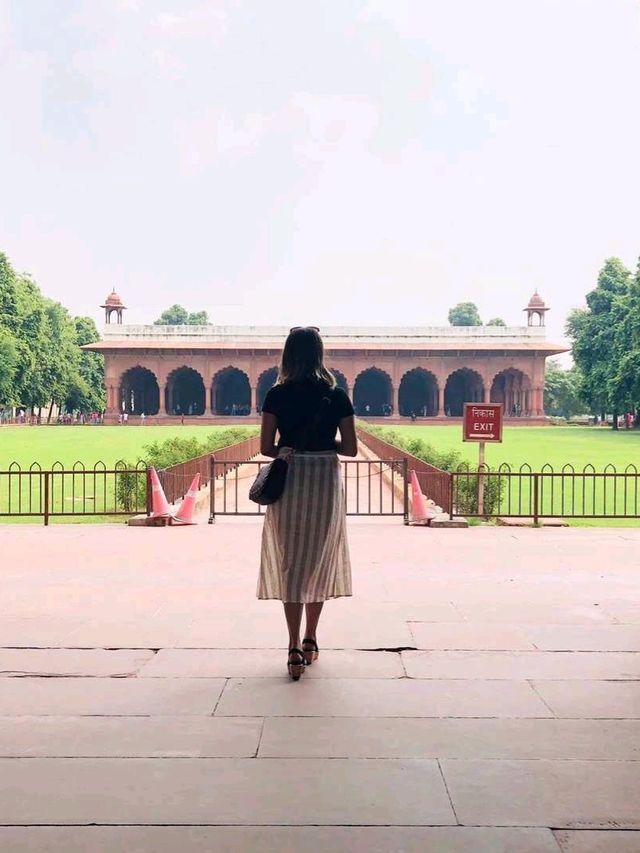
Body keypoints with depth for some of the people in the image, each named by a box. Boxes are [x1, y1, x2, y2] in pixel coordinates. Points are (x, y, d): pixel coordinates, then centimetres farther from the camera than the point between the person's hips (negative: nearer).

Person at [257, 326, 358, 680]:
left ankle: (295, 648, -1)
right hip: (326, 482, 1)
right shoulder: (337, 396, -1)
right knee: (319, 561, 15)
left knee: (290, 563, 5)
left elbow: (266, 447, -5)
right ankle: (310, 641, 25)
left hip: (289, 482, -1)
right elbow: (350, 448, -1)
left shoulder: (277, 395, -3)